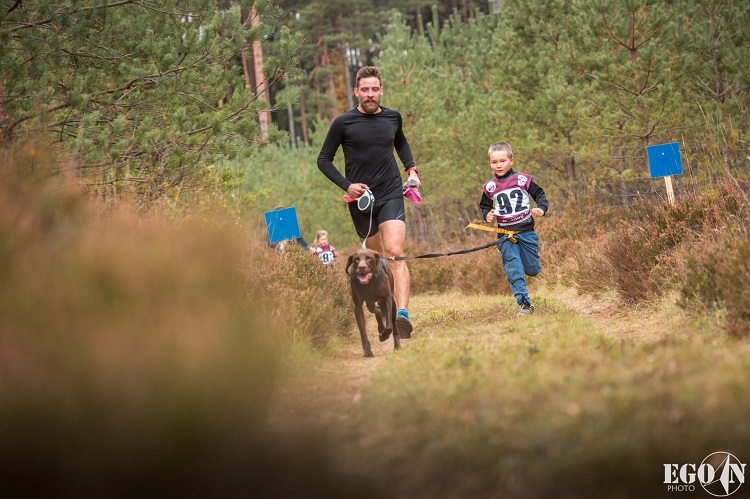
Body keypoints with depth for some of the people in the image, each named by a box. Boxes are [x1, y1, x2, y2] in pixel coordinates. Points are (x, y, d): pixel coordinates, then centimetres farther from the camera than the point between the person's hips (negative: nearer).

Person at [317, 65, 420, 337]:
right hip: (360, 200, 0)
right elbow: (324, 159, 3)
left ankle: (403, 314, -29)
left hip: (391, 195, 0)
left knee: (395, 253, -18)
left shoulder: (393, 118, 6)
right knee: (376, 256, 12)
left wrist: (411, 169, 14)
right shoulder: (343, 123, -4)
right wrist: (346, 185, -10)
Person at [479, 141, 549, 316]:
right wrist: (487, 215, -6)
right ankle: (524, 303, -3)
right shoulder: (489, 187, 1)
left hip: (526, 232, 0)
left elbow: (540, 194, 4)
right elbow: (484, 206, 15)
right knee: (513, 270, -8)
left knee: (532, 269, 8)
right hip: (506, 236, 1)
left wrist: (542, 208, -15)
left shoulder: (523, 179, -4)